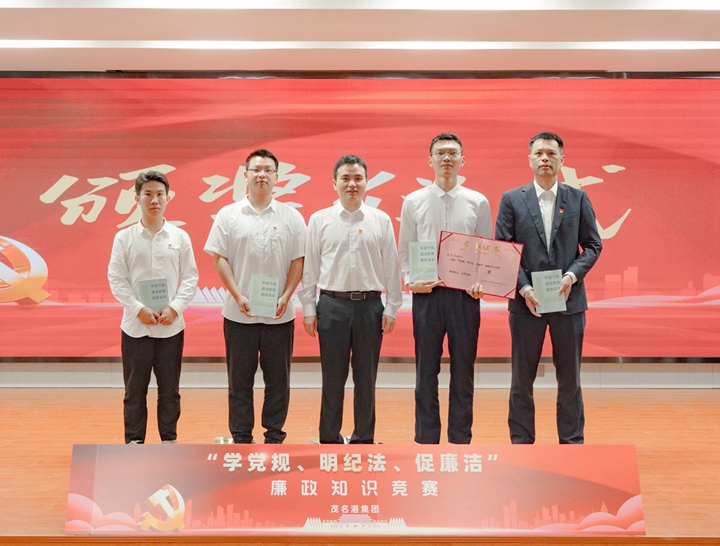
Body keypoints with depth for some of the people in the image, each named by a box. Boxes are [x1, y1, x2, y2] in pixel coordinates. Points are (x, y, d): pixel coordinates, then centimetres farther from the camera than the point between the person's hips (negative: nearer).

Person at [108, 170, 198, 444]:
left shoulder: (180, 237, 3)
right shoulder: (124, 237, 1)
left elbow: (190, 277, 2)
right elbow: (116, 279, -2)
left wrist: (175, 308, -11)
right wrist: (139, 309, -13)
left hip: (171, 326, 1)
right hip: (135, 326, -1)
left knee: (169, 390, 9)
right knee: (134, 390, 7)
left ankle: (169, 439, 22)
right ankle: (134, 441, 19)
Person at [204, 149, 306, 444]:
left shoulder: (291, 217, 4)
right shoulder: (228, 215, 3)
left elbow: (298, 261, 3)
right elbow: (220, 258, 0)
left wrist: (286, 297, -8)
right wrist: (238, 296, -10)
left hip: (279, 314, 1)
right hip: (239, 314, 0)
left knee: (278, 379, 7)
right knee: (240, 379, 7)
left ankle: (274, 436, 20)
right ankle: (241, 437, 19)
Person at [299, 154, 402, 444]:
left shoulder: (381, 220, 5)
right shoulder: (319, 220, 3)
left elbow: (391, 267, 6)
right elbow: (309, 268, 4)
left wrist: (391, 308, 2)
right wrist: (309, 309, 1)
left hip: (370, 304, 1)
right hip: (332, 304, -1)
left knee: (366, 378, 8)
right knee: (333, 378, 6)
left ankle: (364, 439, 22)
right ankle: (330, 439, 19)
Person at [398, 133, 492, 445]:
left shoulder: (478, 202, 5)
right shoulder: (413, 202, 6)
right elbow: (404, 250, 7)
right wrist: (410, 280, -9)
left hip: (465, 294, 0)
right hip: (426, 293, 0)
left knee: (463, 371, 6)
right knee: (426, 371, 6)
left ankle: (461, 439, 17)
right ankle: (426, 439, 16)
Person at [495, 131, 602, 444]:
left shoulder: (578, 199, 6)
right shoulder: (512, 200, 3)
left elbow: (592, 245, 6)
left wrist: (572, 275, -11)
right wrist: (523, 288, -12)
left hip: (568, 300, 1)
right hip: (526, 301, -1)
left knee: (569, 379, 9)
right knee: (522, 378, 7)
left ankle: (572, 442, 21)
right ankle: (521, 442, 18)